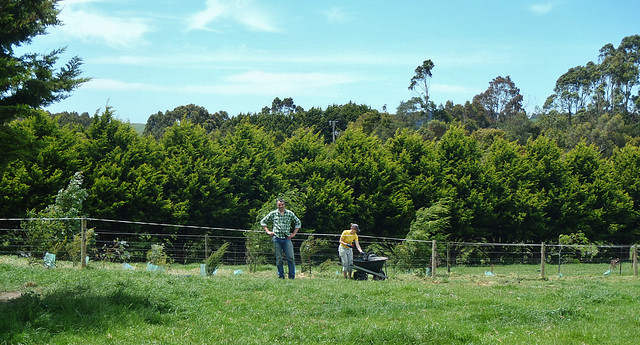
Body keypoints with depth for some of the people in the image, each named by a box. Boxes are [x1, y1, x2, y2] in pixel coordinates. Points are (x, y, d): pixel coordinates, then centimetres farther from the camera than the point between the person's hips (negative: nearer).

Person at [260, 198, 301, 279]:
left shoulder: (290, 213, 8)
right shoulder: (273, 214, 8)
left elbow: (298, 222, 19)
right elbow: (263, 222, 16)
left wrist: (294, 233, 11)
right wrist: (268, 231, 7)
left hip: (286, 238, 0)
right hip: (276, 238, 0)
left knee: (291, 258, -7)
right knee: (279, 258, 1)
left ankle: (292, 276, 0)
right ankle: (281, 276, 8)